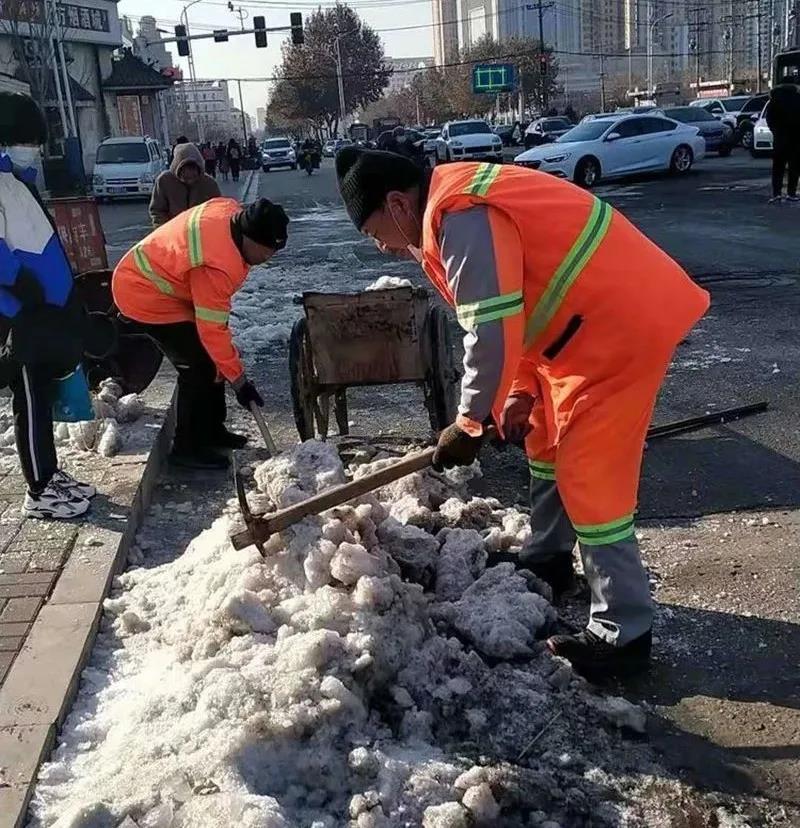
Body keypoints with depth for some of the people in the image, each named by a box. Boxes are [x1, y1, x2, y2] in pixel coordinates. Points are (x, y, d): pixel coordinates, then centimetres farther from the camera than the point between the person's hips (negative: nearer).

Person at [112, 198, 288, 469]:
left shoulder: (230, 210, -8)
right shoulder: (217, 265, -34)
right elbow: (212, 329, -29)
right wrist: (239, 380, -21)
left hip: (151, 277, 10)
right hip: (145, 294, -10)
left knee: (209, 358, 12)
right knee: (199, 366, -11)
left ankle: (211, 430, 24)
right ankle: (188, 447, 0)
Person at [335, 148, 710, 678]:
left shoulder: (459, 218, -21)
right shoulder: (459, 202, 12)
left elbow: (492, 332, -23)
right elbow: (522, 306, 15)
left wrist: (470, 423, -11)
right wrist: (522, 391, 5)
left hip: (626, 324, -11)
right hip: (597, 316, 11)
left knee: (591, 476, -8)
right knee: (548, 439, 23)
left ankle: (623, 633, 3)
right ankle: (548, 559, 41)